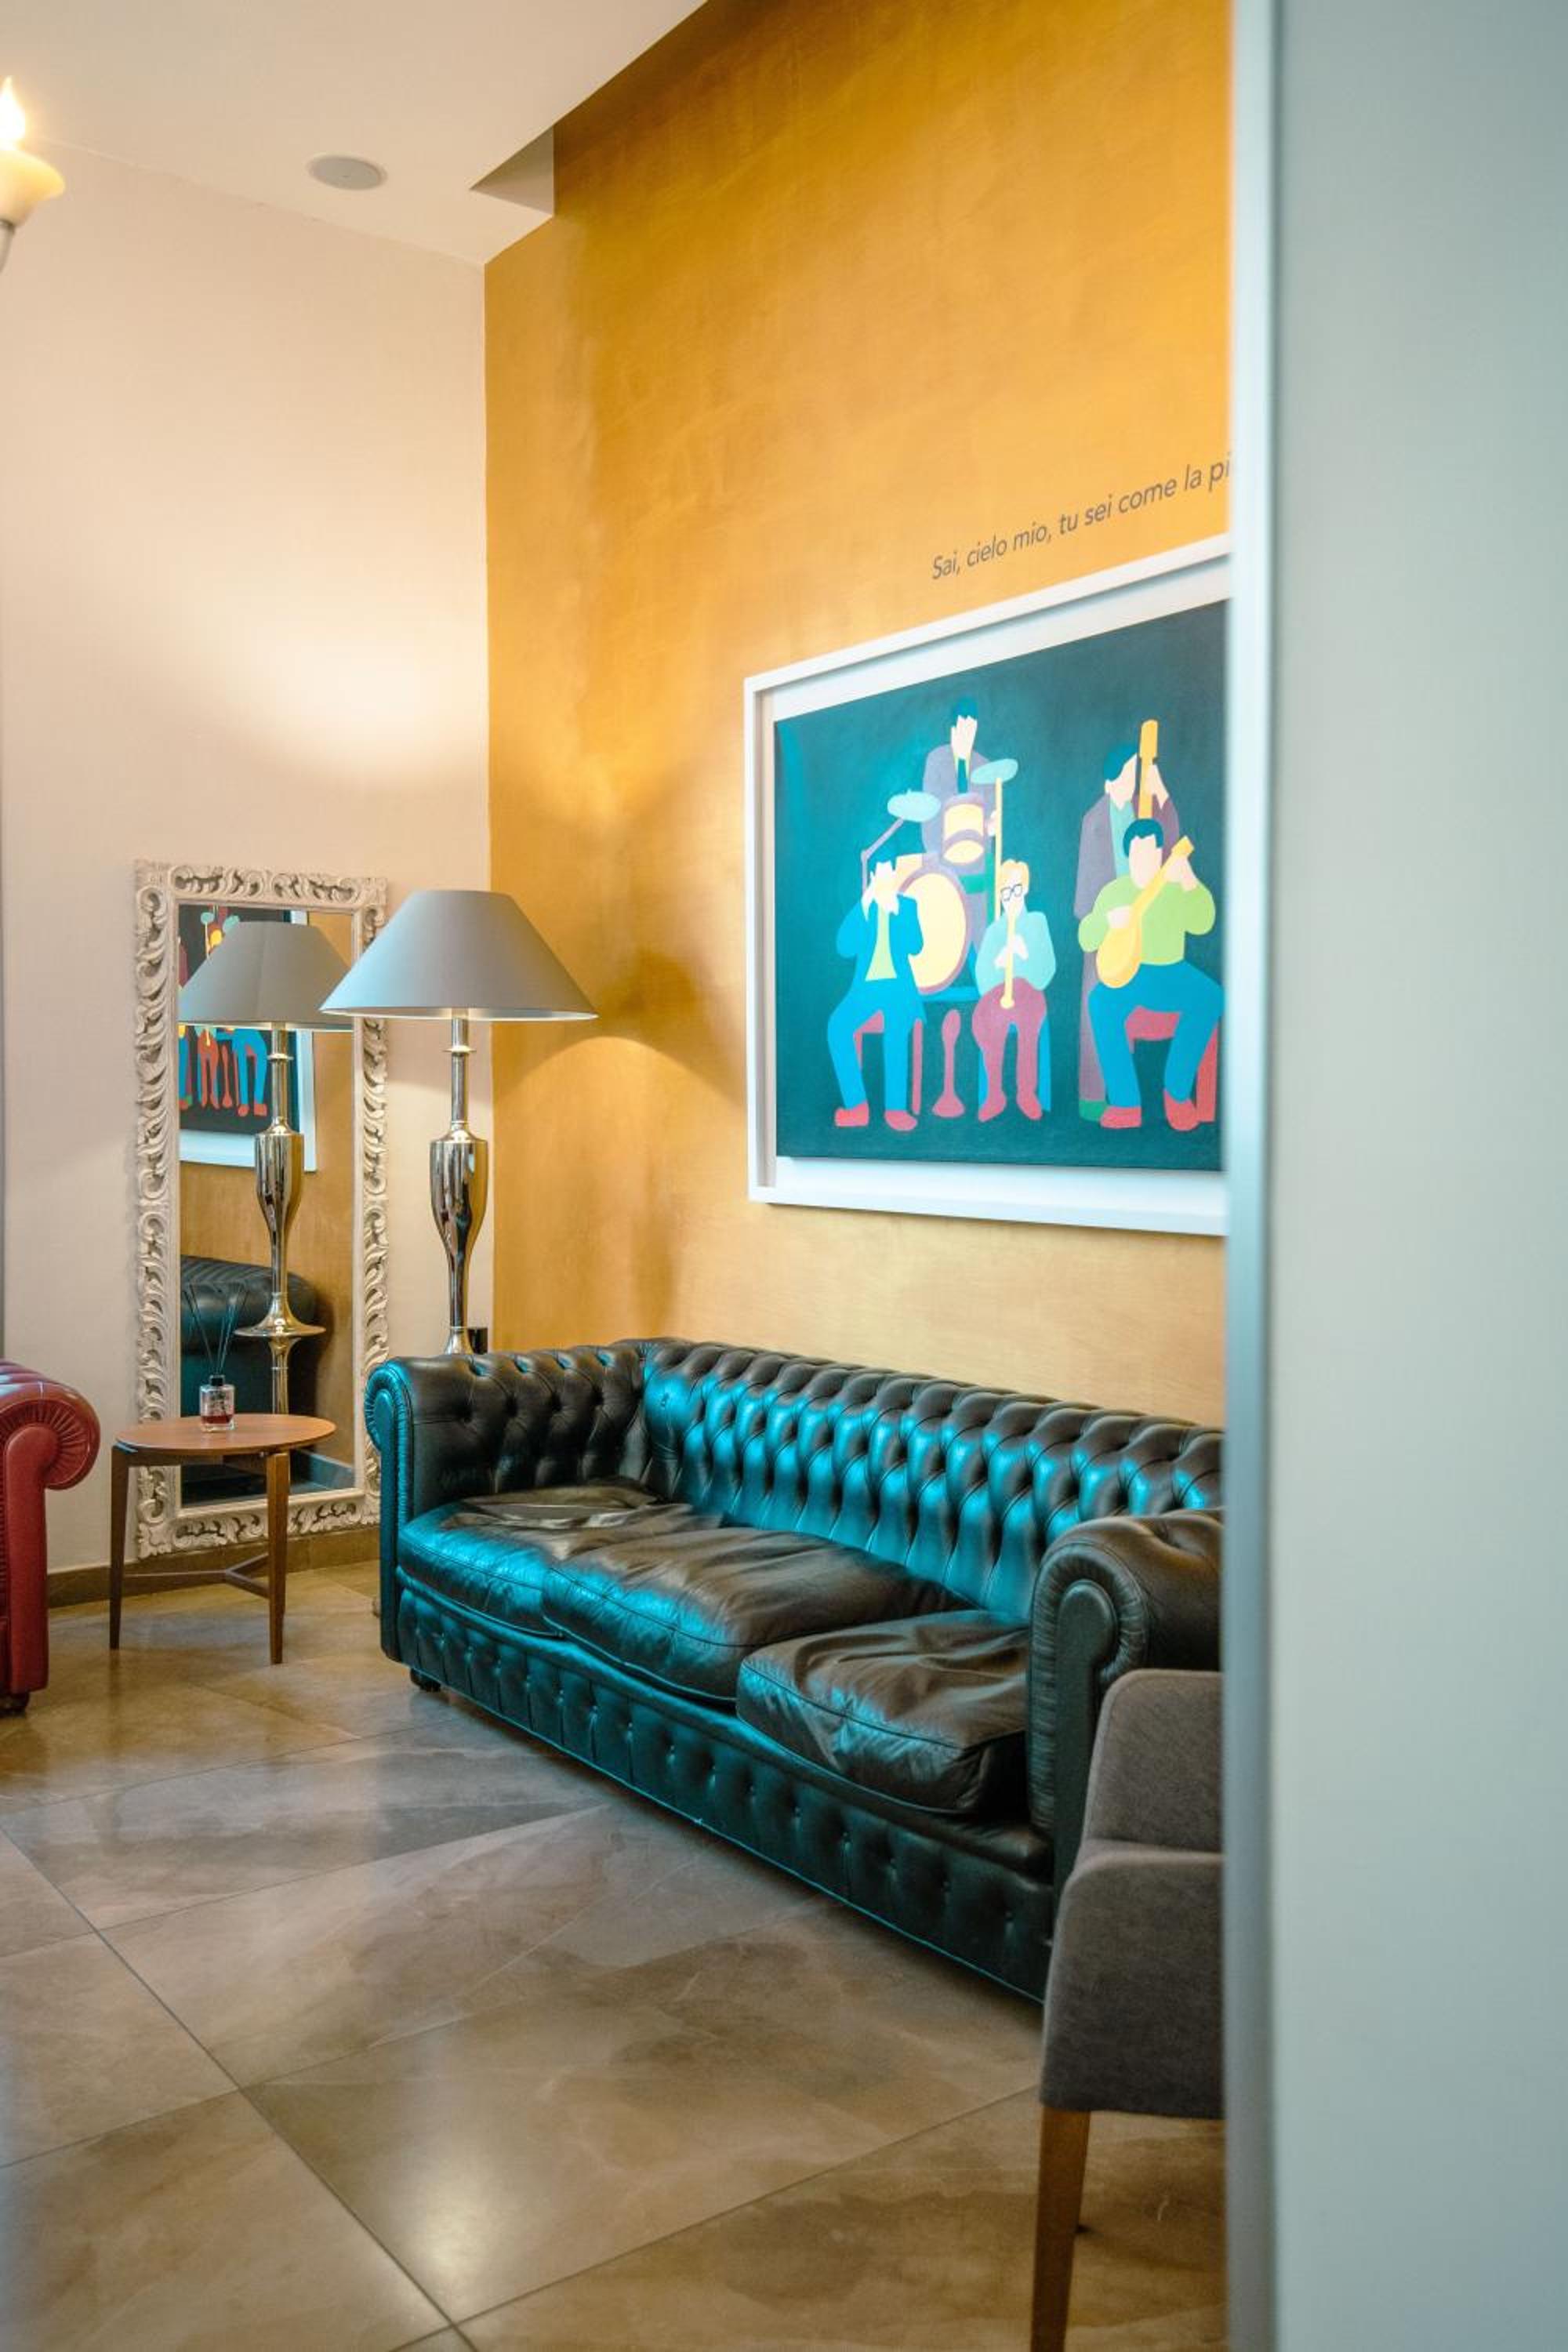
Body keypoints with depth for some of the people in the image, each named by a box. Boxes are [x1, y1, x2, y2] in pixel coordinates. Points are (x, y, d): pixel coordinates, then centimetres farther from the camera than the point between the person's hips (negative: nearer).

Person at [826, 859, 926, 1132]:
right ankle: (856, 1106, -25)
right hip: (866, 986, 1)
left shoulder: (907, 905, 12)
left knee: (896, 1029, -32)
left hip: (898, 985, -1)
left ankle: (896, 1108, -31)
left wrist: (897, 912, -10)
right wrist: (863, 906, -7)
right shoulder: (860, 906, 13)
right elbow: (845, 948, -1)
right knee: (837, 1025, -28)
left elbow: (915, 947, -1)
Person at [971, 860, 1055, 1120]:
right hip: (997, 992, 1)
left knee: (1030, 1014, -39)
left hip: (1028, 990, -1)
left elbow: (1048, 967, 4)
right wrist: (996, 964, -12)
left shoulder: (1037, 921, 11)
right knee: (983, 1019, -35)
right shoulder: (993, 930, 16)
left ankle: (1027, 1092, -27)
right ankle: (995, 1094, -25)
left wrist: (1026, 954, -13)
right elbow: (981, 973, 8)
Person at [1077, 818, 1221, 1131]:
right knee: (1101, 1001, -35)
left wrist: (1190, 882, -26)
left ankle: (1177, 1091, -18)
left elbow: (1201, 925, -13)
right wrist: (1109, 921, -25)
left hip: (1171, 973, 1)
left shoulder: (1176, 888, 3)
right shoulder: (1114, 891, 1)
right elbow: (1086, 941, -5)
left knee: (1210, 997, -29)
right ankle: (1126, 1103, -34)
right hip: (1124, 973, -1)